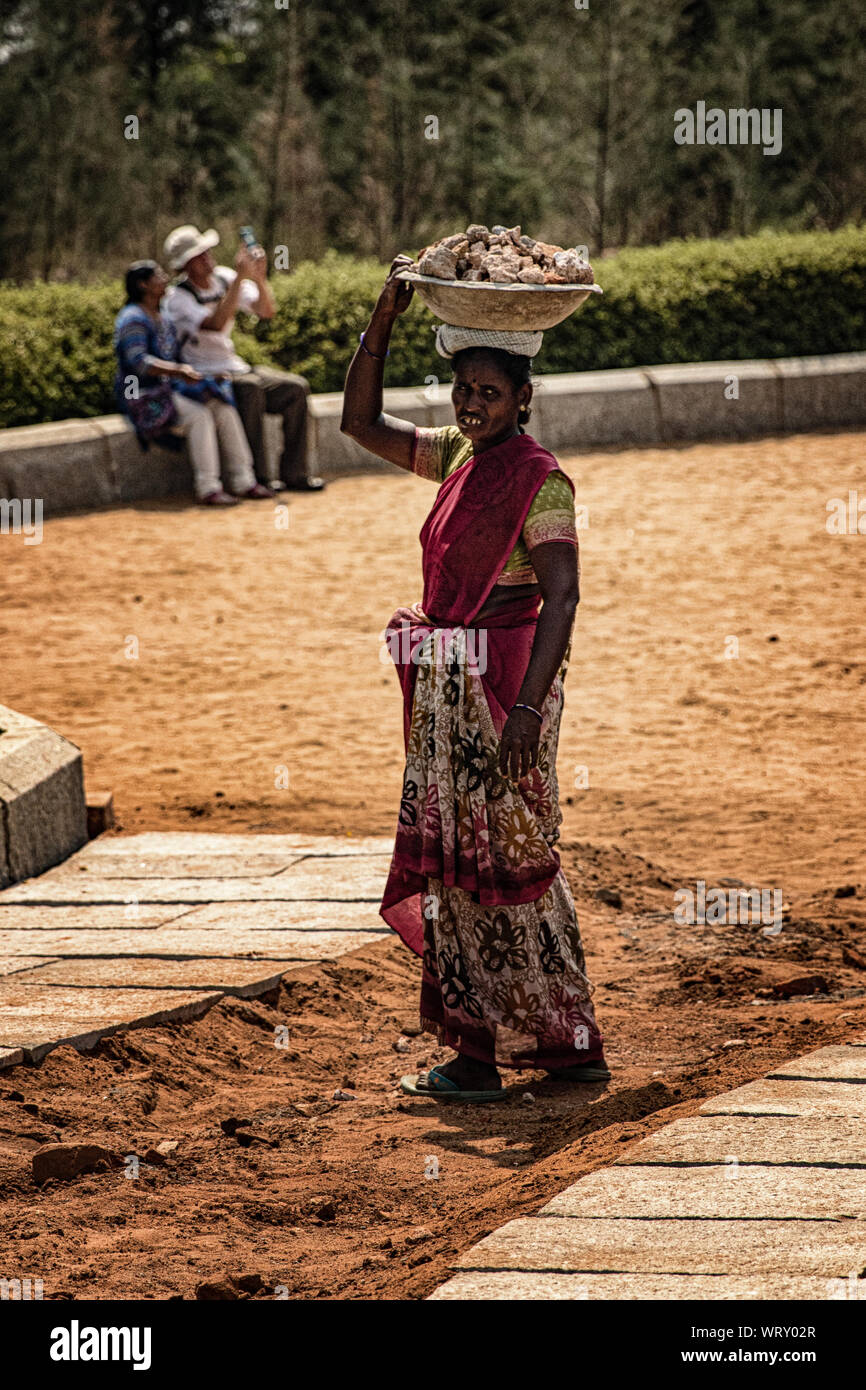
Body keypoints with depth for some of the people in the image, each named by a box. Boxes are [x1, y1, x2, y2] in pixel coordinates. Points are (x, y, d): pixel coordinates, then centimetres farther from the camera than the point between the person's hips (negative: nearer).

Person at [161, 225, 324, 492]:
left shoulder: (224, 277, 7)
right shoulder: (177, 298, -13)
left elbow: (267, 311, 5)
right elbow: (216, 324, -30)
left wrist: (259, 277, -14)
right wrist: (240, 278, -29)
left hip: (235, 369, 7)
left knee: (296, 388, -12)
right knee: (249, 388, -35)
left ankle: (294, 473, -9)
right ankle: (257, 477, -30)